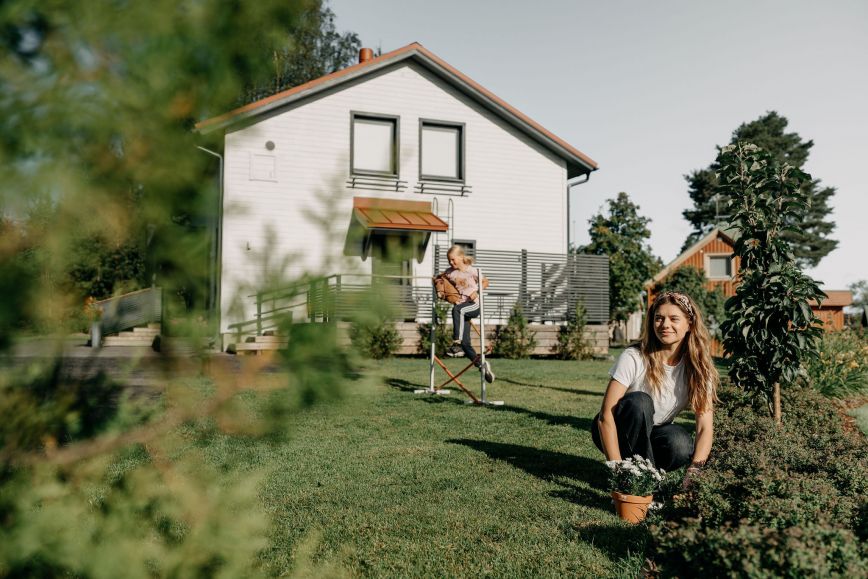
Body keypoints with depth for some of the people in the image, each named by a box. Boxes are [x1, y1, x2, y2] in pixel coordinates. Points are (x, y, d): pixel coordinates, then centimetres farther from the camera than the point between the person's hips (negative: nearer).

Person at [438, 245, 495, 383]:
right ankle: (482, 364, 14)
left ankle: (456, 343, -40)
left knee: (457, 309, -39)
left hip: (474, 305, -5)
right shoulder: (449, 272, 6)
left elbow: (485, 282, 5)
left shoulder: (471, 271, -6)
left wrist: (477, 291, -11)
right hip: (462, 308, 5)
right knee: (465, 343, -3)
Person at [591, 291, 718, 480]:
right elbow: (606, 416, -25)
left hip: (652, 435, 3)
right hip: (618, 433, -2)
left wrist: (693, 471, -32)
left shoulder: (697, 367, -12)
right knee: (639, 401, -33)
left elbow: (705, 428, -17)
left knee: (681, 444, -31)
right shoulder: (634, 358, -22)